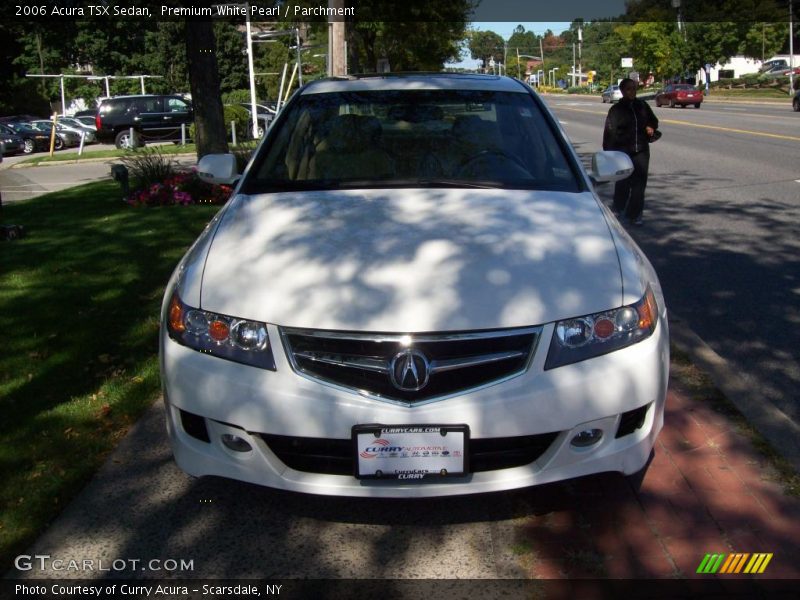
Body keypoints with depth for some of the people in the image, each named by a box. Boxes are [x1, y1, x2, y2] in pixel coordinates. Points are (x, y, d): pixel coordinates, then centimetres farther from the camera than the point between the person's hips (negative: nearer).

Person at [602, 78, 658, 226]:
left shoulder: (642, 106, 10)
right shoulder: (616, 110, -2)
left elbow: (654, 120, 25)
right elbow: (610, 132, -6)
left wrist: (651, 127, 1)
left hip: (641, 151, 4)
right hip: (623, 152, -3)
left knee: (639, 183, 1)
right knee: (623, 183, 1)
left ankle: (634, 214, 9)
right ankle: (618, 208, 28)